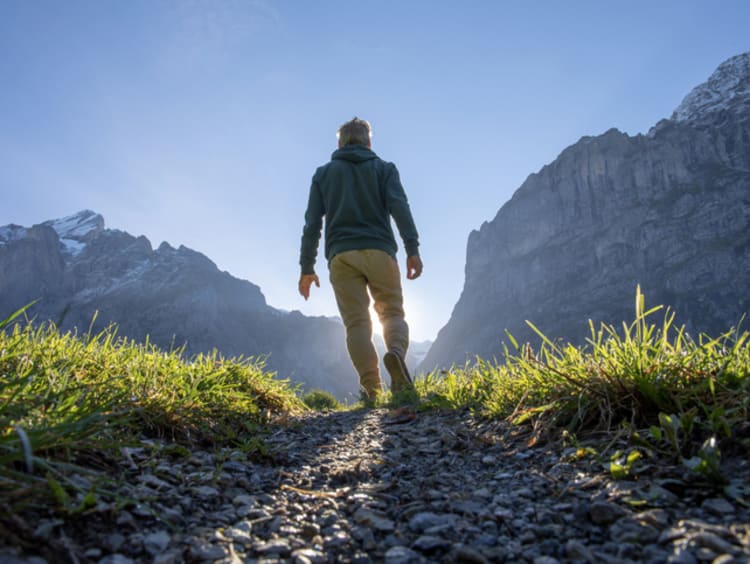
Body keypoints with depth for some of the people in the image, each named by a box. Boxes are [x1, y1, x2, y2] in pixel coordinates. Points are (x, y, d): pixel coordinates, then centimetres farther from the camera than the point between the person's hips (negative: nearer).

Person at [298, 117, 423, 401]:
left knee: (356, 323, -1)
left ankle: (372, 390, -12)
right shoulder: (384, 168, 14)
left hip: (341, 255, 1)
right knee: (392, 312, 7)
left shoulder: (323, 174, 18)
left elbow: (312, 222, 9)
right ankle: (396, 352, -24)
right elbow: (399, 207, -3)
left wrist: (307, 267, 9)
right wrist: (412, 250, -10)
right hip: (378, 251, -1)